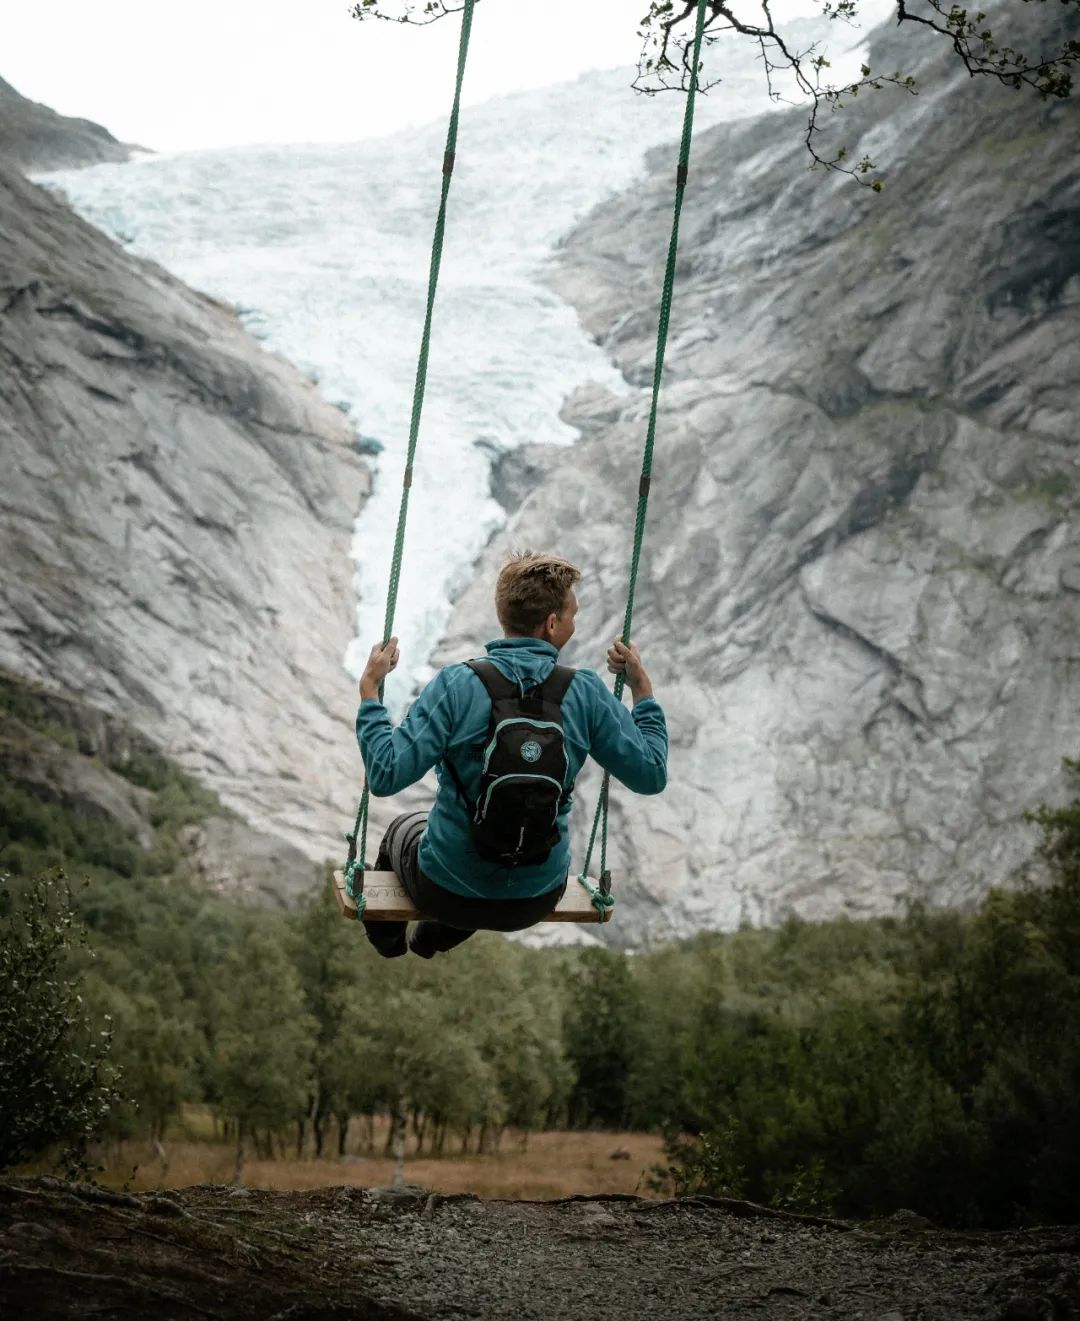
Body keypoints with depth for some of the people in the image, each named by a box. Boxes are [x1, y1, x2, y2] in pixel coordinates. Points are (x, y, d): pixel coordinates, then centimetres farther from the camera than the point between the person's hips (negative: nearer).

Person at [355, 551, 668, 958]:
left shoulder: (457, 685, -20)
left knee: (404, 828, 34)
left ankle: (386, 938, 60)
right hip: (539, 901, 2)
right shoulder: (586, 692, -14)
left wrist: (369, 691, -13)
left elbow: (385, 775, -24)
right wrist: (643, 689, 4)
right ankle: (434, 937, 59)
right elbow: (651, 775, -6)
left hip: (449, 893, -2)